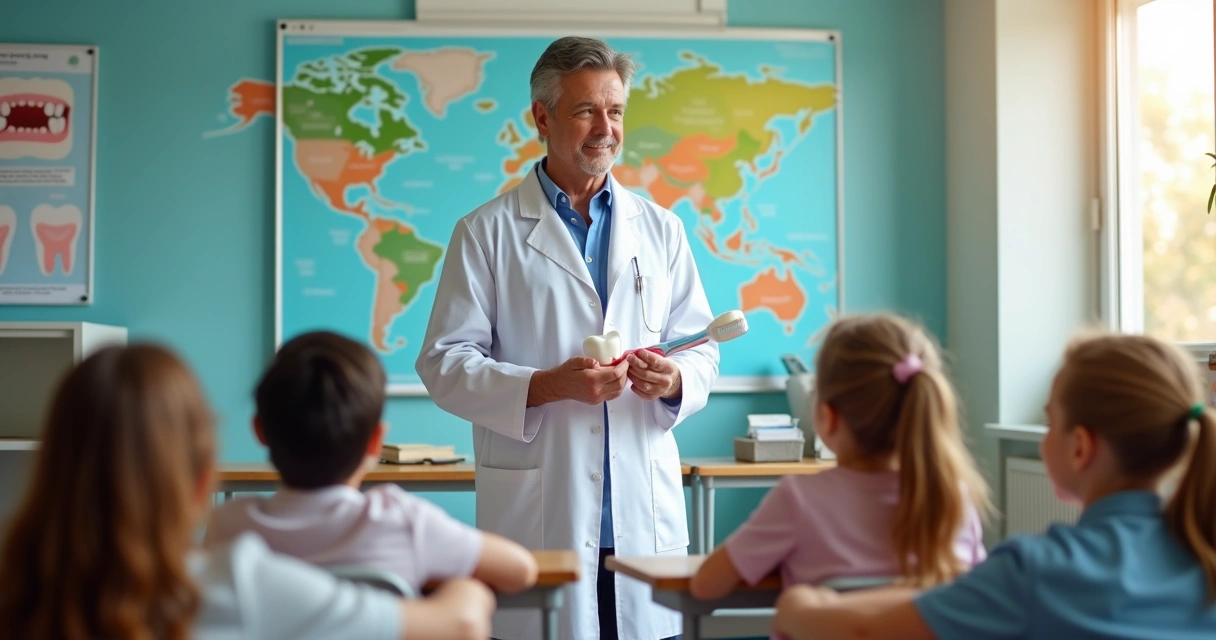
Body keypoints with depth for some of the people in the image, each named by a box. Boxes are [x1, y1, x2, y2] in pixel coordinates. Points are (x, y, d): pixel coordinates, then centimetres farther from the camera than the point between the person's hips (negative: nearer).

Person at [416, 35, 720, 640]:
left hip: (646, 513, 3)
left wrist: (674, 380, -10)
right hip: (538, 515, -3)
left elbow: (701, 347, 14)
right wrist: (547, 386, -16)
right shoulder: (487, 232, 3)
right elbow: (445, 362, -2)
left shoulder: (660, 229, 14)